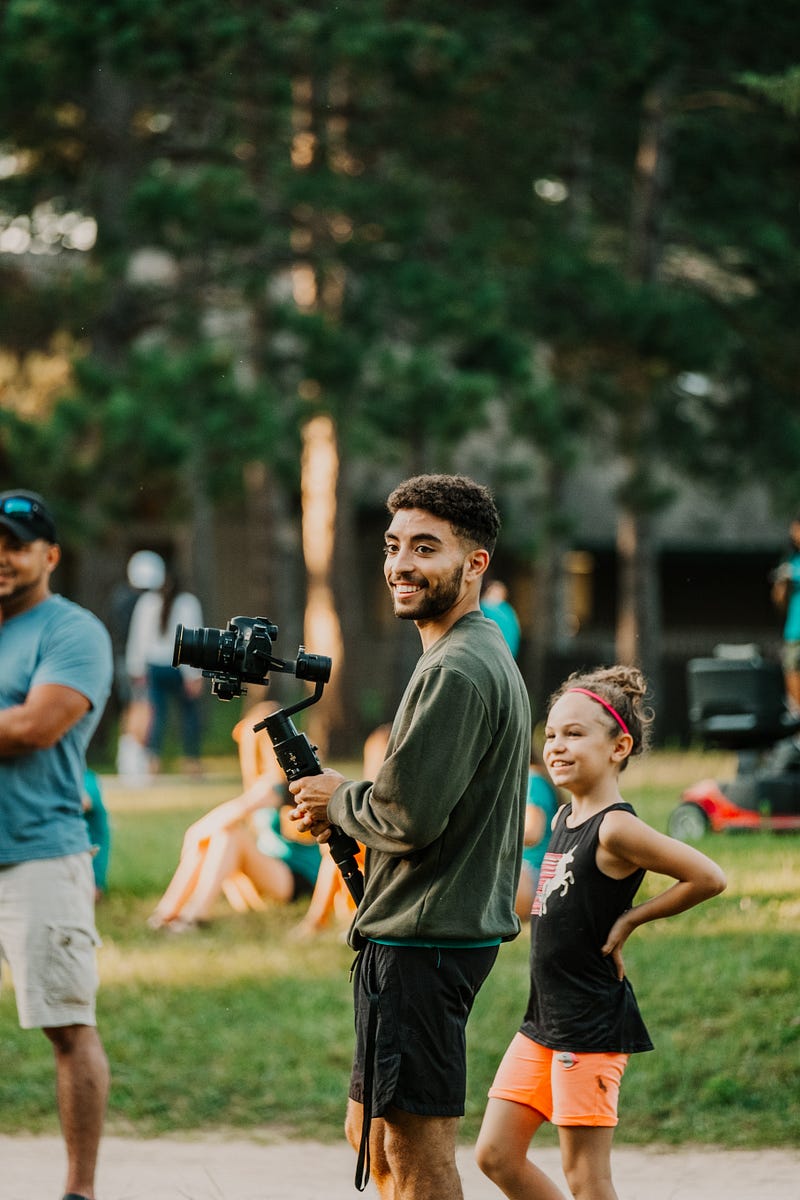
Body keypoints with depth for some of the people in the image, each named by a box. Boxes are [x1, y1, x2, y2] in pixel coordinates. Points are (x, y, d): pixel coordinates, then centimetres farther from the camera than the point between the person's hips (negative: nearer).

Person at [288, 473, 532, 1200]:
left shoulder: (456, 673, -17)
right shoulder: (487, 657, 17)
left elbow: (408, 818, -23)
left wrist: (337, 800, -3)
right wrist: (344, 814, 9)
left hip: (425, 940, -11)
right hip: (456, 927, 11)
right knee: (371, 1132, 18)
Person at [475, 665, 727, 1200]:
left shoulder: (615, 828, -16)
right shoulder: (565, 819, 10)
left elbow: (708, 877, -21)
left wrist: (631, 919, -14)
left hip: (591, 1028, -9)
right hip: (544, 1021, 9)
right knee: (496, 1155, 9)